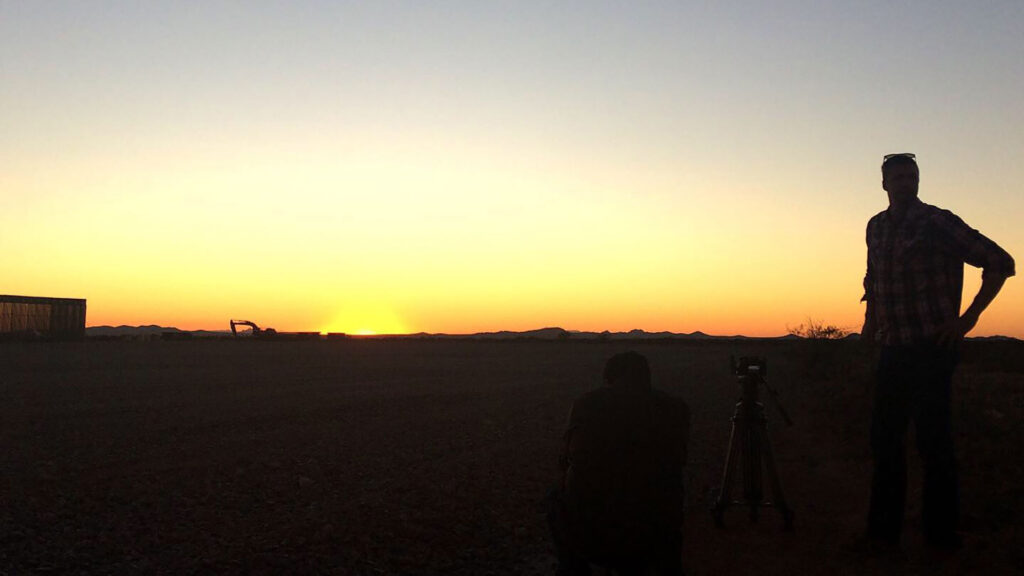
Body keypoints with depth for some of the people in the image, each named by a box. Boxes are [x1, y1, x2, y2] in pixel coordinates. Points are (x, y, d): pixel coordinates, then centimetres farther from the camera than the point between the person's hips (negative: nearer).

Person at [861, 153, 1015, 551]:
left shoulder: (938, 223, -8)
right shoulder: (877, 227, 12)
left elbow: (1000, 262, -8)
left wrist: (970, 317, -11)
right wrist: (871, 318, 17)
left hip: (932, 346, -6)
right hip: (892, 349, 6)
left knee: (933, 439, -3)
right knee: (885, 438, 7)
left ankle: (941, 533, 10)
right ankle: (884, 530, 16)